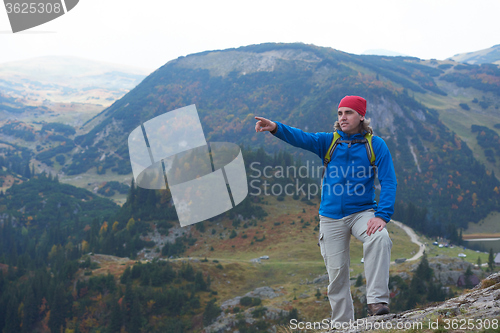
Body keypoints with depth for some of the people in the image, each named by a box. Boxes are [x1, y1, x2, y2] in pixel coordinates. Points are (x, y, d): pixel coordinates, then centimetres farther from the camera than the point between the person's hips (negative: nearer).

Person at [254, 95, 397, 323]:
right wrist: (276, 128, -32)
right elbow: (301, 138, -11)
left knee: (380, 238, -33)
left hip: (361, 213, -2)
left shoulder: (376, 145, -1)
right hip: (331, 217, 2)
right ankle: (342, 324, 17)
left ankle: (376, 301, -28)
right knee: (337, 272, 4)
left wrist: (382, 215, -20)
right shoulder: (329, 142, 5)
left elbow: (388, 182, -6)